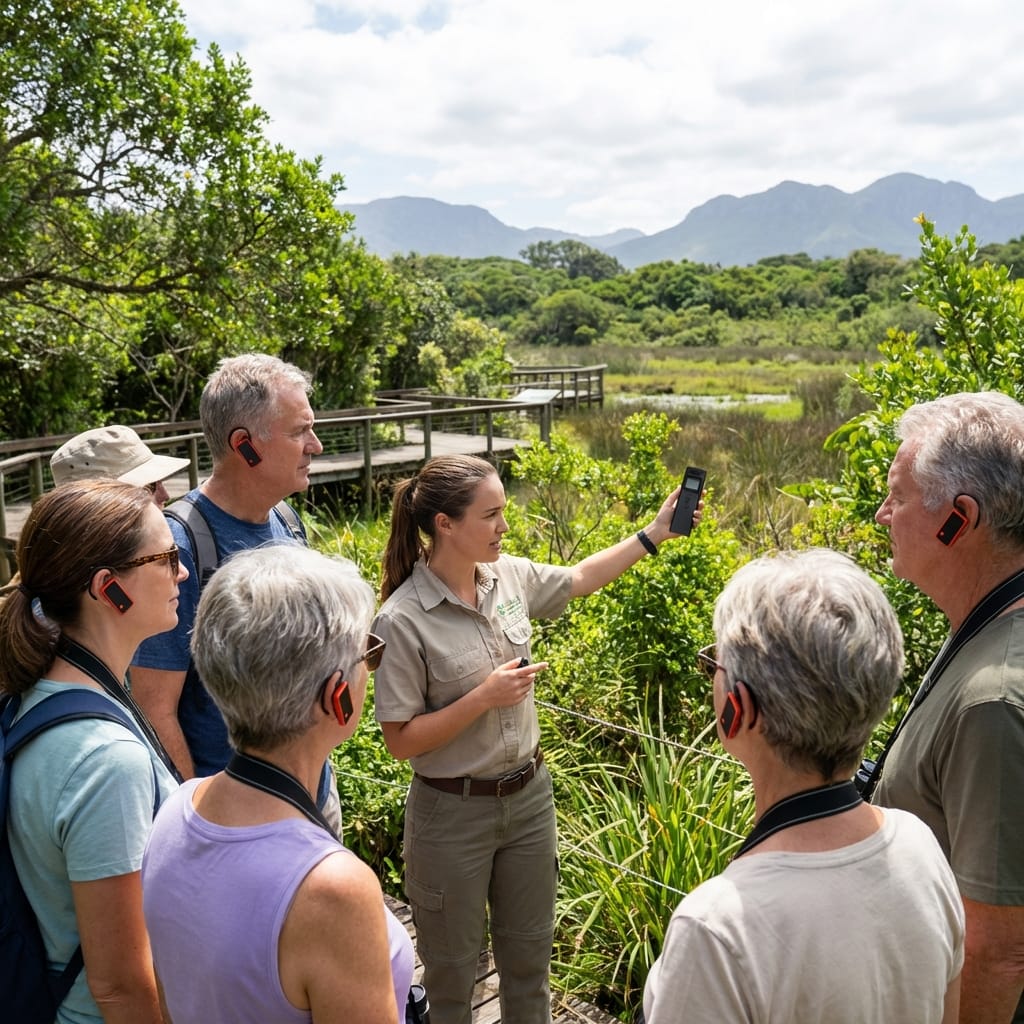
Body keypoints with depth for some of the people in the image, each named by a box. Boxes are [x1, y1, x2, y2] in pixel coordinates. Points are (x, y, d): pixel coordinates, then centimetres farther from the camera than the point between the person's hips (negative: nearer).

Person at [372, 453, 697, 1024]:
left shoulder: (510, 575, -5)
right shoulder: (403, 620, -21)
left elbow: (580, 579, 14)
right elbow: (401, 740, -17)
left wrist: (655, 534, 11)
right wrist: (485, 697, -23)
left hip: (529, 795, 5)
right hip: (454, 813, -5)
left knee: (529, 954, 23)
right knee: (453, 967, 17)